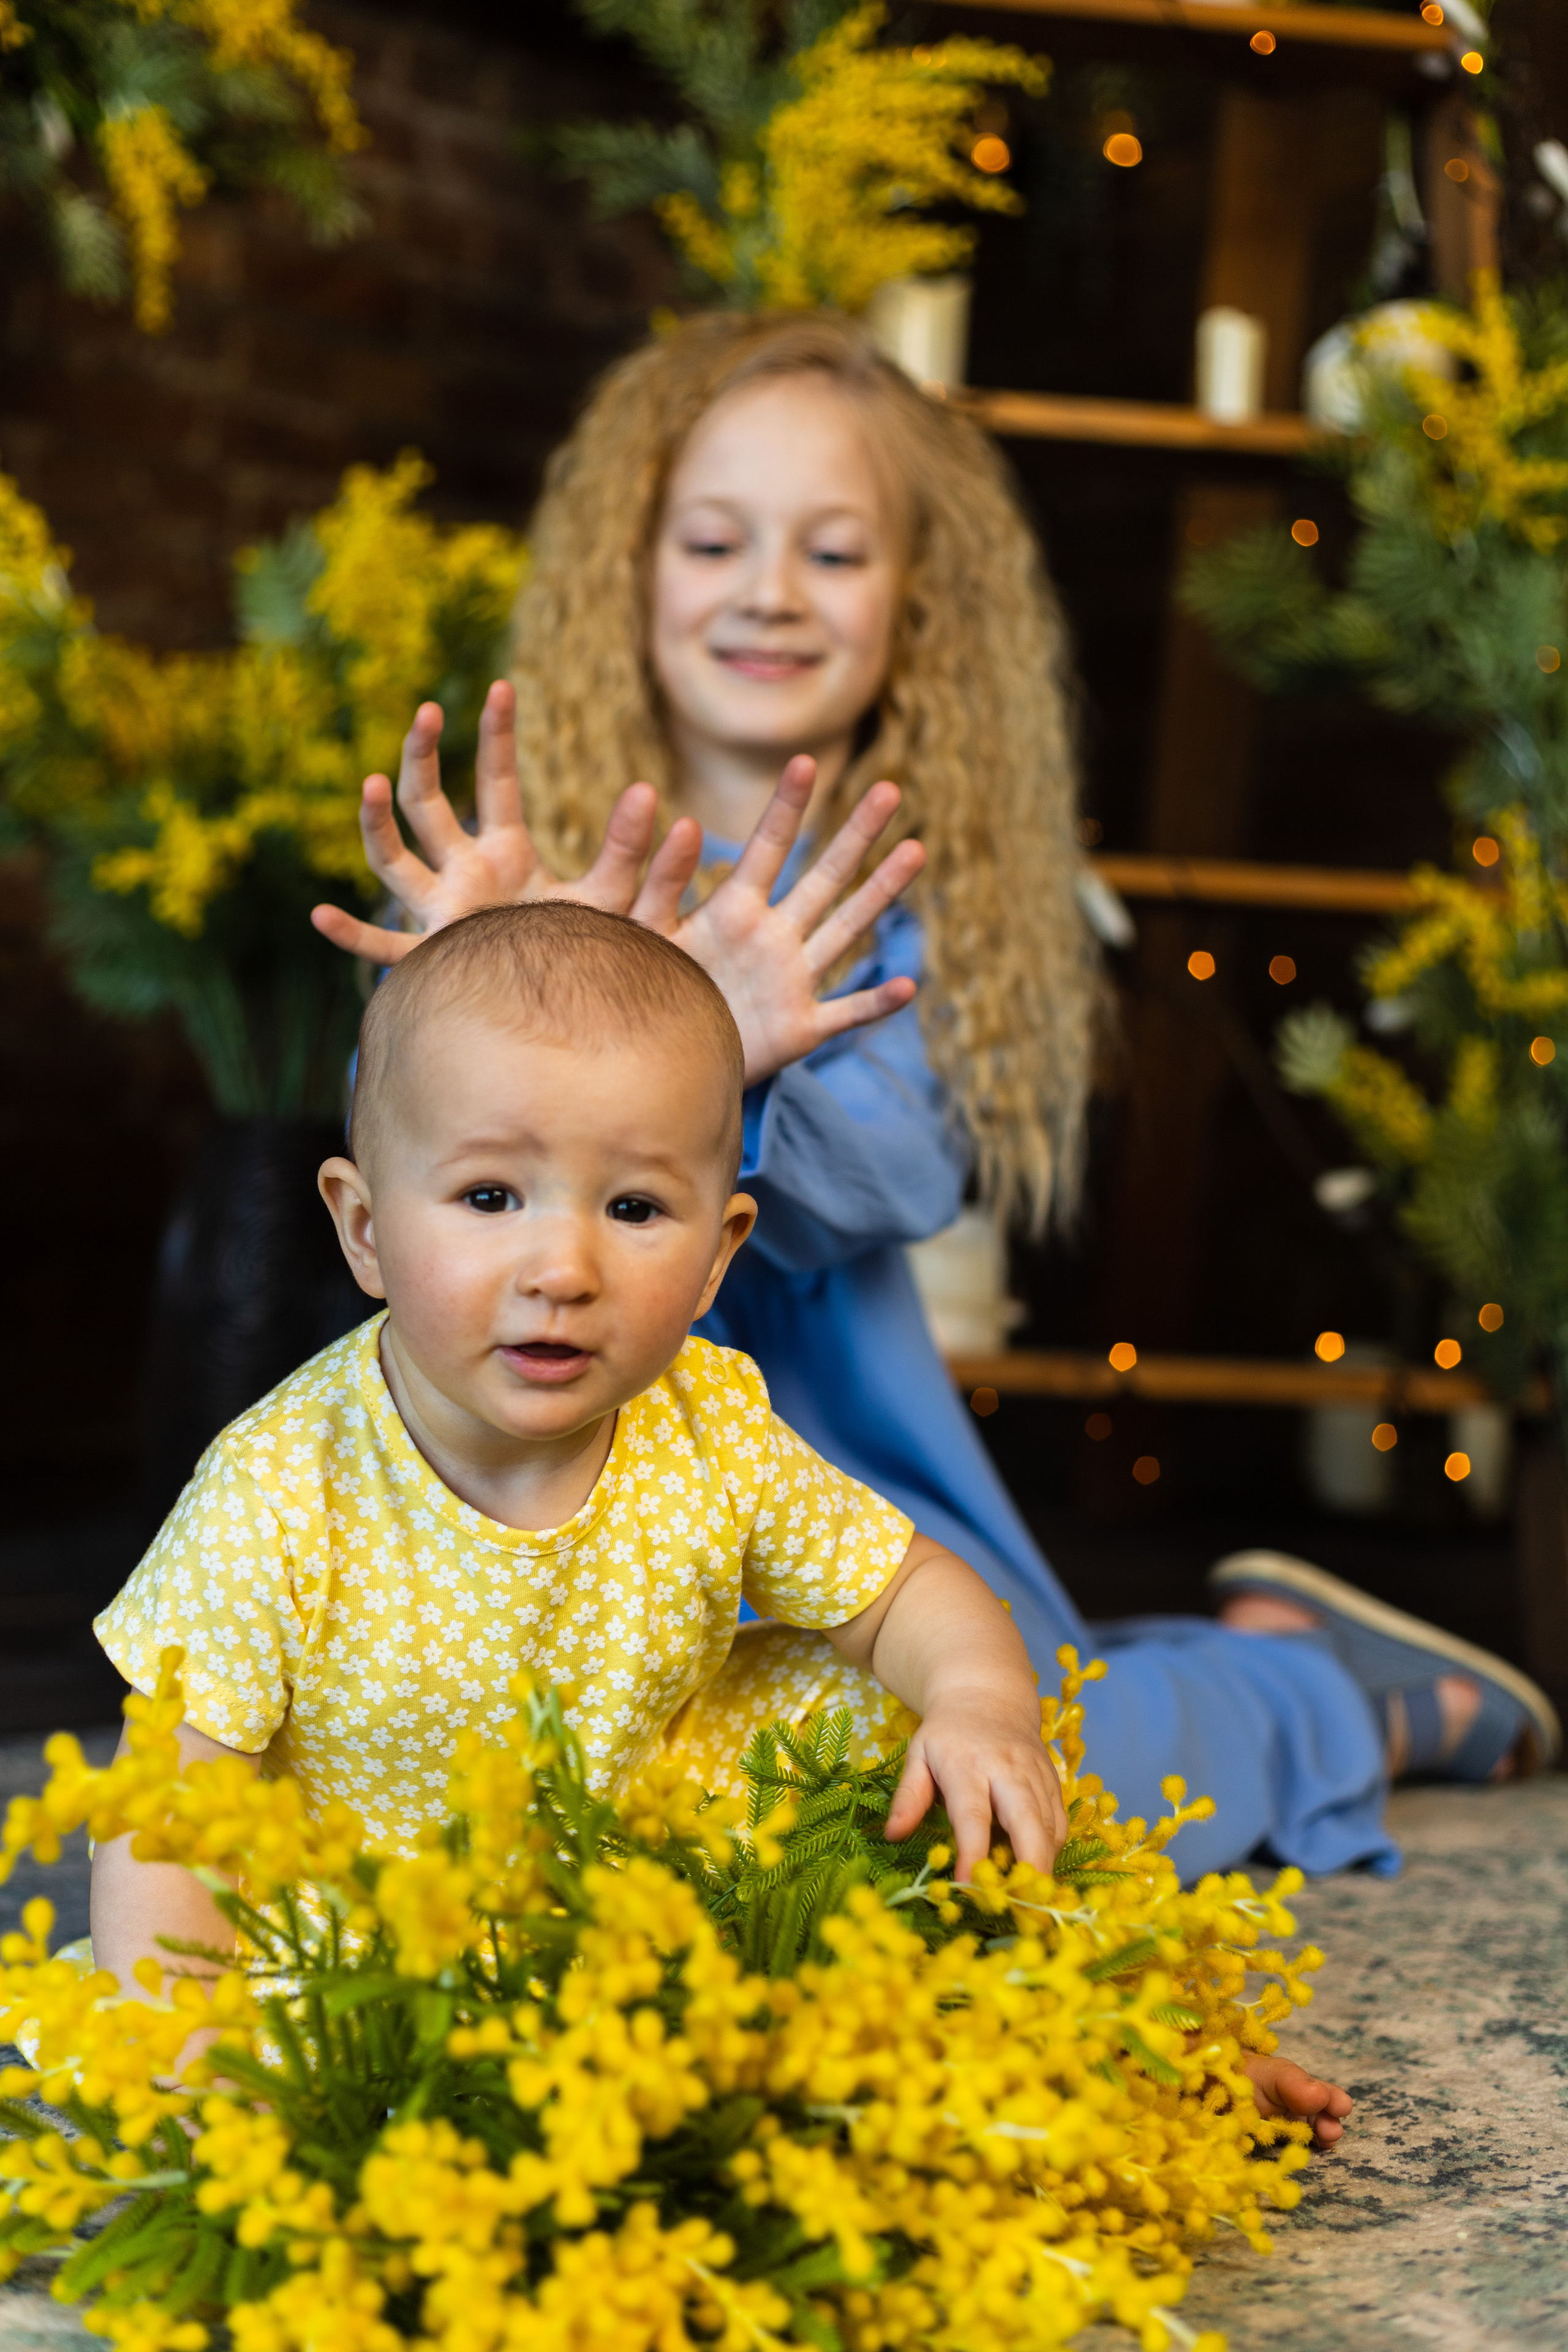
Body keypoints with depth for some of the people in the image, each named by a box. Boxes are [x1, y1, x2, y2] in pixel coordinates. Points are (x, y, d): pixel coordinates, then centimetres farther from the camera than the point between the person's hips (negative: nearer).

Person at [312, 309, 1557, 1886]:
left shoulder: (917, 894, -1)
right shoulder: (532, 856, 0)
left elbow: (899, 1179, -19)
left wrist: (715, 1079, -40)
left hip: (827, 1473, -3)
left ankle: (1333, 1697, 11)